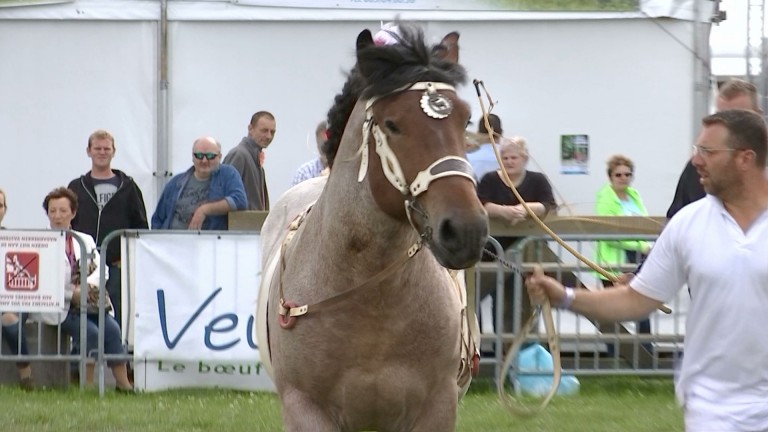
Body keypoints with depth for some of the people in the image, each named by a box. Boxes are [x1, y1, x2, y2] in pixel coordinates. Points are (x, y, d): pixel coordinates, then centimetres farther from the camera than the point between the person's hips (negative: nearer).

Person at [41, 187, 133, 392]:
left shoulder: (86, 240, 18)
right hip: (58, 306, -4)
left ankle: (122, 382, -19)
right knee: (90, 331, -27)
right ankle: (88, 384, -20)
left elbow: (101, 269, 5)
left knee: (111, 328, -20)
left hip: (87, 303, 4)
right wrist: (72, 293, -18)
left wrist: (86, 285, -17)